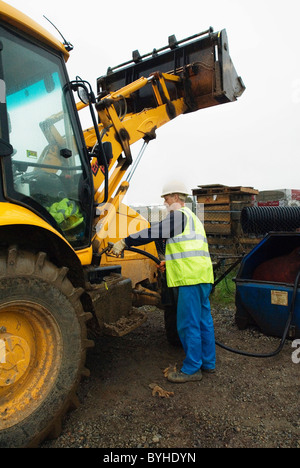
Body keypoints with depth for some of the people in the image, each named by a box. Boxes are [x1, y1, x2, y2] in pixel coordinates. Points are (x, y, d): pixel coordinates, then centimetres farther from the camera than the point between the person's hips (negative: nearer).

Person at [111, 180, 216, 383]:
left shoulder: (180, 215, -9)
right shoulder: (191, 217, 24)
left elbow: (153, 233, -16)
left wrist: (124, 242, -12)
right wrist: (171, 262, 34)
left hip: (191, 278, -11)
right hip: (202, 276, 11)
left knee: (188, 324, -2)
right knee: (203, 320, 16)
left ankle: (192, 369, 10)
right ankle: (208, 363, 28)